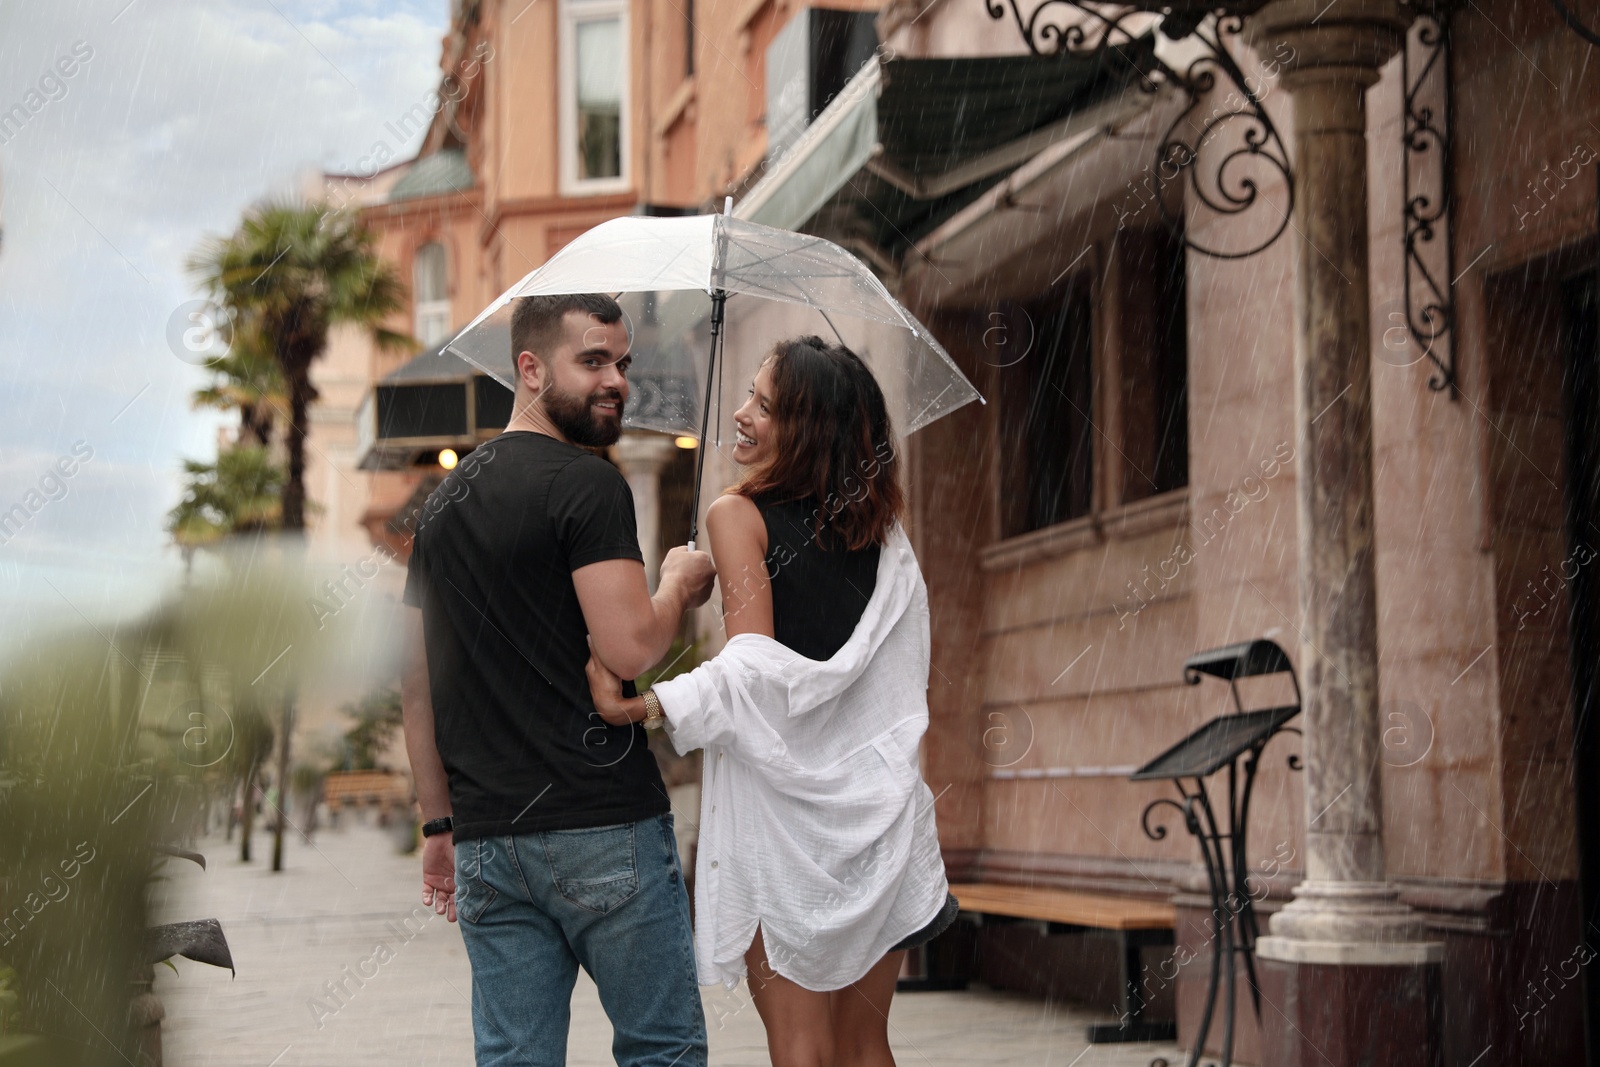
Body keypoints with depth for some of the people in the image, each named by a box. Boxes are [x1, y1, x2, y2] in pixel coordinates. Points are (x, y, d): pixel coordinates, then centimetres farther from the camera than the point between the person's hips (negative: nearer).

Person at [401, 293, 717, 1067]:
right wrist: (679, 585, 3)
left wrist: (440, 824, 21)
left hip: (487, 837, 7)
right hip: (604, 828, -7)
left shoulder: (444, 501, 16)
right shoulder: (586, 485, -8)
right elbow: (629, 649, -18)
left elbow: (416, 683, 17)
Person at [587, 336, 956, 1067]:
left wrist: (647, 705, -24)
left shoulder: (738, 514, -8)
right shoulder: (883, 530, 10)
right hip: (874, 810, 6)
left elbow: (755, 663, -20)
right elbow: (905, 682, 13)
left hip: (781, 812, -6)